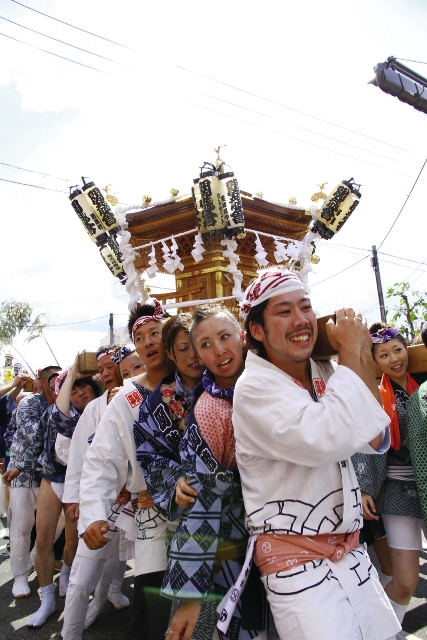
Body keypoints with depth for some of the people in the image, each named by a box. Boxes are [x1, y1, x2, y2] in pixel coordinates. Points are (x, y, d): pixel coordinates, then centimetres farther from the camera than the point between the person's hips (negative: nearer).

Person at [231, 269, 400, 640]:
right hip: (296, 565, -6)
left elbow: (375, 441, 1)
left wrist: (364, 356, -9)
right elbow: (326, 438, -33)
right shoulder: (255, 387, -19)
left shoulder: (327, 374, 3)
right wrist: (350, 354, -19)